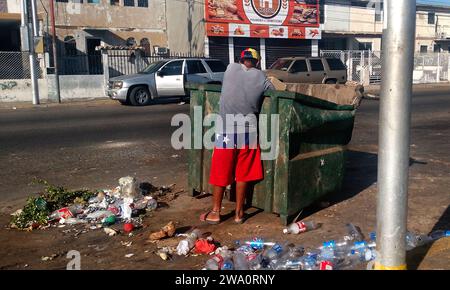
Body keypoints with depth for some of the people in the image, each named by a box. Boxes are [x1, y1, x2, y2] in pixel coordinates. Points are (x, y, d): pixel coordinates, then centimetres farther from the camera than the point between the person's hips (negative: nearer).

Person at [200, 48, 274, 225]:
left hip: (226, 128, 0)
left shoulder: (231, 68, 5)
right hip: (248, 129, 1)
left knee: (220, 172, 8)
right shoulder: (261, 78, 4)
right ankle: (239, 213, 18)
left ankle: (215, 212, 16)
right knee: (243, 173, 11)